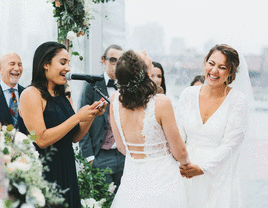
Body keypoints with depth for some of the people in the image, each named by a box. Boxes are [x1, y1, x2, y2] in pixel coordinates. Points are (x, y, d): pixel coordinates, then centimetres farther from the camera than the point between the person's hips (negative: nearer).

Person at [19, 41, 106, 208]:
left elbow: (74, 137, 13)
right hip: (44, 174, -7)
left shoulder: (63, 97, 11)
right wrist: (77, 117, -18)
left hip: (66, 172, 8)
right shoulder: (31, 95, -11)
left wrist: (92, 115, -3)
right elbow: (41, 140, -20)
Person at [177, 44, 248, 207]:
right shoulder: (188, 95, 3)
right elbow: (179, 134, 6)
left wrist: (202, 168, -18)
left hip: (220, 178, -3)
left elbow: (229, 145, -11)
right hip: (188, 177, 3)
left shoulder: (238, 100, -8)